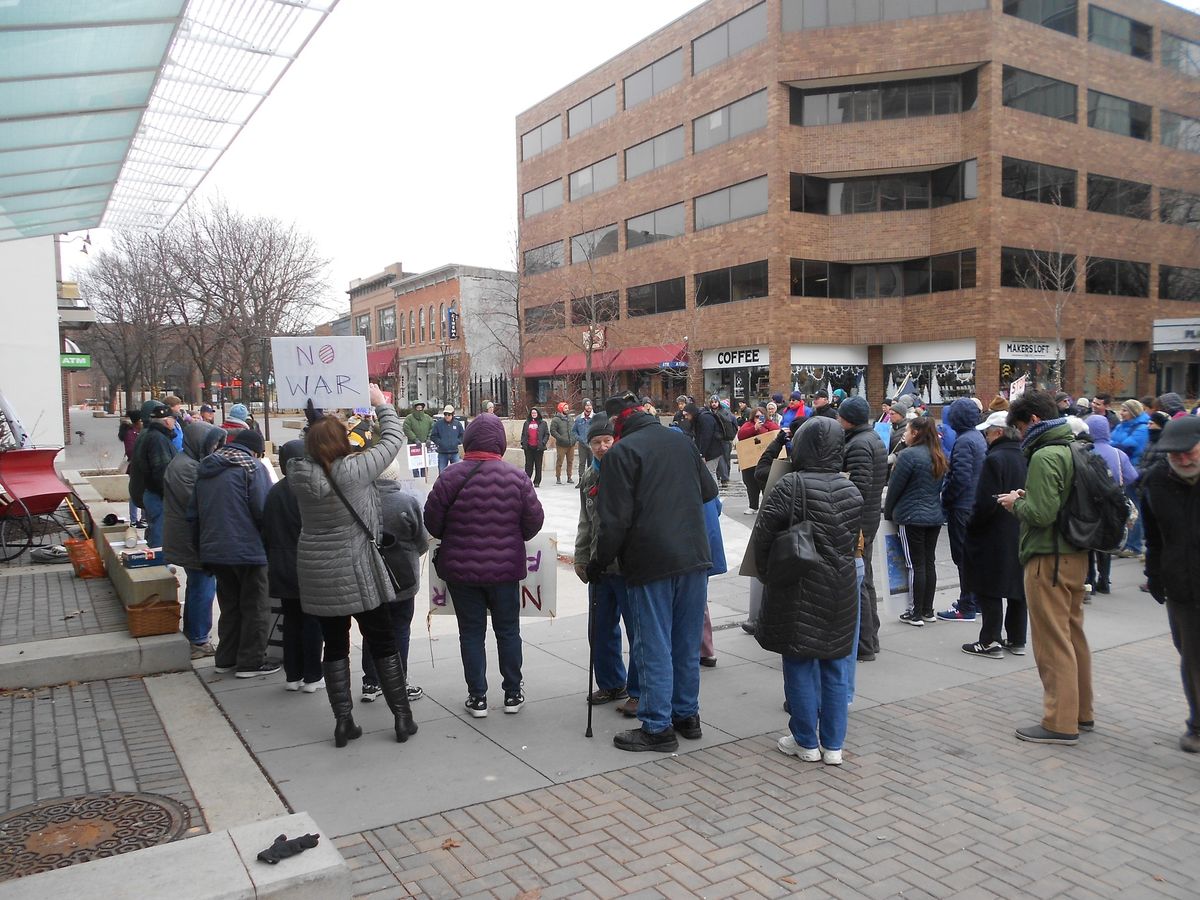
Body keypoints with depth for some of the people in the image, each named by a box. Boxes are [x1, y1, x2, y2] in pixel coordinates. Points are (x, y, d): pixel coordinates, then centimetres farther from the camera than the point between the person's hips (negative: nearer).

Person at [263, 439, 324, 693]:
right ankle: (312, 677, 8)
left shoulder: (274, 492, 5)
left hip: (282, 569, 6)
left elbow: (266, 531, 11)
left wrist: (273, 561, 19)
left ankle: (292, 675, 18)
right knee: (312, 622, 3)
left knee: (291, 621, 13)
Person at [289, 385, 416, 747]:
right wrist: (381, 403, 5)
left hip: (317, 577, 4)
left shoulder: (300, 475, -7)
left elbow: (310, 452, 17)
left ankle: (343, 721, 18)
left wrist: (318, 427, 12)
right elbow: (393, 439, -8)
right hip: (357, 574, -4)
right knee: (383, 643, 9)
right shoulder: (354, 470, -19)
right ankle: (402, 717, 15)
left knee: (335, 646, 13)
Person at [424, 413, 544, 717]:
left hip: (461, 568, -1)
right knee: (508, 630, 15)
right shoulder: (516, 477, -10)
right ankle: (513, 693, 25)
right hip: (505, 567, 1)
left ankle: (477, 697, 17)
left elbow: (432, 521, -6)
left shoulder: (452, 477, -13)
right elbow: (534, 519, -3)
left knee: (471, 632, 11)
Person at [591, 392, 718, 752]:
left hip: (650, 563, -6)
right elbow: (709, 491, 18)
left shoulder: (621, 452, -10)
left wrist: (599, 561, -1)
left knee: (654, 647, 3)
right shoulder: (681, 441, 9)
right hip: (694, 558, 6)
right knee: (687, 643, 16)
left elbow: (615, 519, -13)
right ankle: (687, 715, 28)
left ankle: (658, 728, 10)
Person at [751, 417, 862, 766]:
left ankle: (806, 741, 18)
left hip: (799, 590, -5)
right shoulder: (851, 489, 3)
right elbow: (854, 539, 12)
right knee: (836, 665, 12)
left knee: (800, 664, 8)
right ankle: (833, 744, 20)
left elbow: (762, 535, -12)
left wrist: (766, 571, 3)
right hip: (842, 589, 5)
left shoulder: (791, 486, -15)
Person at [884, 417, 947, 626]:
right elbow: (940, 487, 17)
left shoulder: (909, 455, -14)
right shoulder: (938, 457, 10)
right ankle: (928, 611, 18)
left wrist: (888, 513, 2)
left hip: (911, 517, -7)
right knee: (929, 563, 11)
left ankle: (916, 613, 3)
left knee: (916, 565, -3)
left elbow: (895, 487, -11)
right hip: (935, 516, 7)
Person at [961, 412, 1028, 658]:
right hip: (1021, 534, 8)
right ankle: (1017, 640, 23)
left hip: (995, 536, -8)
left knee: (989, 591, 1)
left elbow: (986, 502, -21)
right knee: (1018, 588, 14)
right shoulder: (1024, 457, 5)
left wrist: (971, 525, -7)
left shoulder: (995, 459, -18)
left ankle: (991, 641, 5)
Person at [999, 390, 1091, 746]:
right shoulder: (1075, 450, 10)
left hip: (1049, 559, -10)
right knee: (1073, 635, 18)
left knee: (1052, 642, -3)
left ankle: (1061, 723, 4)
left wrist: (1016, 502, -7)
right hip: (1076, 555, 10)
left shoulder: (1044, 457, -18)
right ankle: (1081, 712, 30)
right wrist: (1028, 497, 9)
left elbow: (1042, 513, -25)